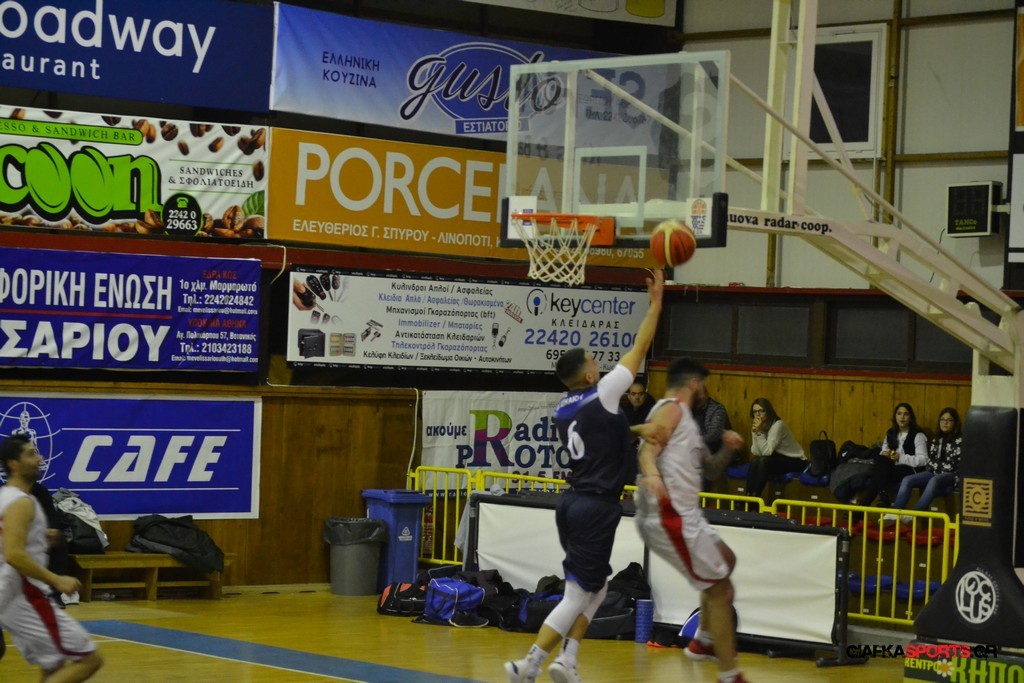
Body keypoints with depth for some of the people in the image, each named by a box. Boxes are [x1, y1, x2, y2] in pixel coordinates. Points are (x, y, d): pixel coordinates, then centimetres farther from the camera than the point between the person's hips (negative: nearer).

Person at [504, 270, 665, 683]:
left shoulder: (564, 411, 8)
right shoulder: (601, 397, -12)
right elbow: (639, 349, -6)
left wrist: (636, 431, 23)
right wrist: (656, 301, 0)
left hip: (574, 503, 8)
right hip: (597, 508, -8)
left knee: (595, 588, 20)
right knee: (578, 594, -4)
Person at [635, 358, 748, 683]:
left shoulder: (685, 418, 21)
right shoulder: (671, 409, -9)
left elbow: (710, 467, 26)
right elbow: (648, 449, -25)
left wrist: (728, 449, 6)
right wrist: (651, 473, -46)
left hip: (684, 514, 11)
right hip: (670, 517, -11)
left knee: (726, 561, 30)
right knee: (720, 590, -7)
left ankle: (703, 641, 38)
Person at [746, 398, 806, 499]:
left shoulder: (778, 425, -21)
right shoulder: (757, 426, 0)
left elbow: (767, 452, -27)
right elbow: (755, 453, -11)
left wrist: (760, 432, -30)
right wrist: (755, 433, -21)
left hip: (796, 461, -6)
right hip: (778, 459, 6)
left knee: (763, 461, -29)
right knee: (755, 460, -21)